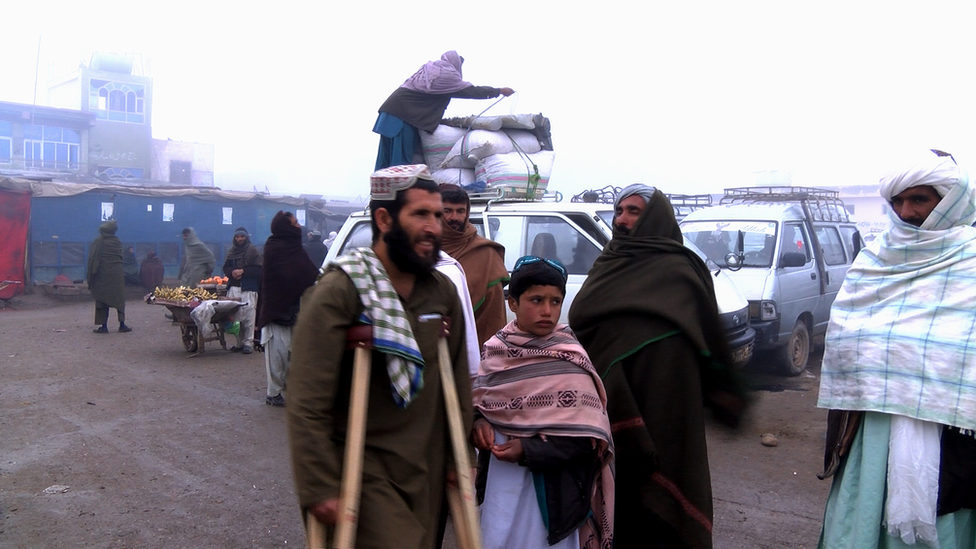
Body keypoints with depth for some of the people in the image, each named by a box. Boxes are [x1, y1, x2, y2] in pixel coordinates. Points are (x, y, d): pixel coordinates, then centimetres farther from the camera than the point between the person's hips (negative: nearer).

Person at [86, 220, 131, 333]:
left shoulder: (99, 240, -7)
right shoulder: (117, 241, 3)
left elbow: (93, 258, -8)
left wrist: (90, 275, -4)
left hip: (102, 275, -3)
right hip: (117, 275, 3)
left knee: (102, 299, 3)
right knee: (119, 298, 8)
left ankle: (104, 326, 2)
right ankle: (122, 324, 6)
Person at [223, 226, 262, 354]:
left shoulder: (253, 250, 1)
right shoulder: (231, 251, 18)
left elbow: (258, 269, -6)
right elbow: (226, 268, 16)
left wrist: (243, 271, -12)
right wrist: (232, 272, -5)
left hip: (248, 288, -5)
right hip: (233, 287, 5)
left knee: (248, 316, -9)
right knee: (235, 315, 2)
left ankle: (249, 343, -4)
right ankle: (239, 342, 11)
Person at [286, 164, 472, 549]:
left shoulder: (442, 290, 4)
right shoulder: (339, 291, -14)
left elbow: (458, 382, 10)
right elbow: (307, 405, -16)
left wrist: (459, 460, 9)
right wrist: (319, 489, -18)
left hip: (427, 473, 6)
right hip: (366, 470, -6)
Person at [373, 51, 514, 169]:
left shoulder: (431, 69, 20)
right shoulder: (445, 74, -6)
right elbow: (472, 91, -3)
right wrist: (500, 91, 6)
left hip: (393, 110, 9)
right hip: (402, 114, -9)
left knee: (387, 159, 8)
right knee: (400, 161, -8)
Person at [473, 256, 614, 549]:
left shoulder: (569, 360, -13)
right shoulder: (496, 350, -2)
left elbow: (588, 436, -14)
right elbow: (477, 399, 10)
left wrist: (528, 450, -20)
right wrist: (479, 421, -11)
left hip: (550, 486, -3)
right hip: (499, 479, 4)